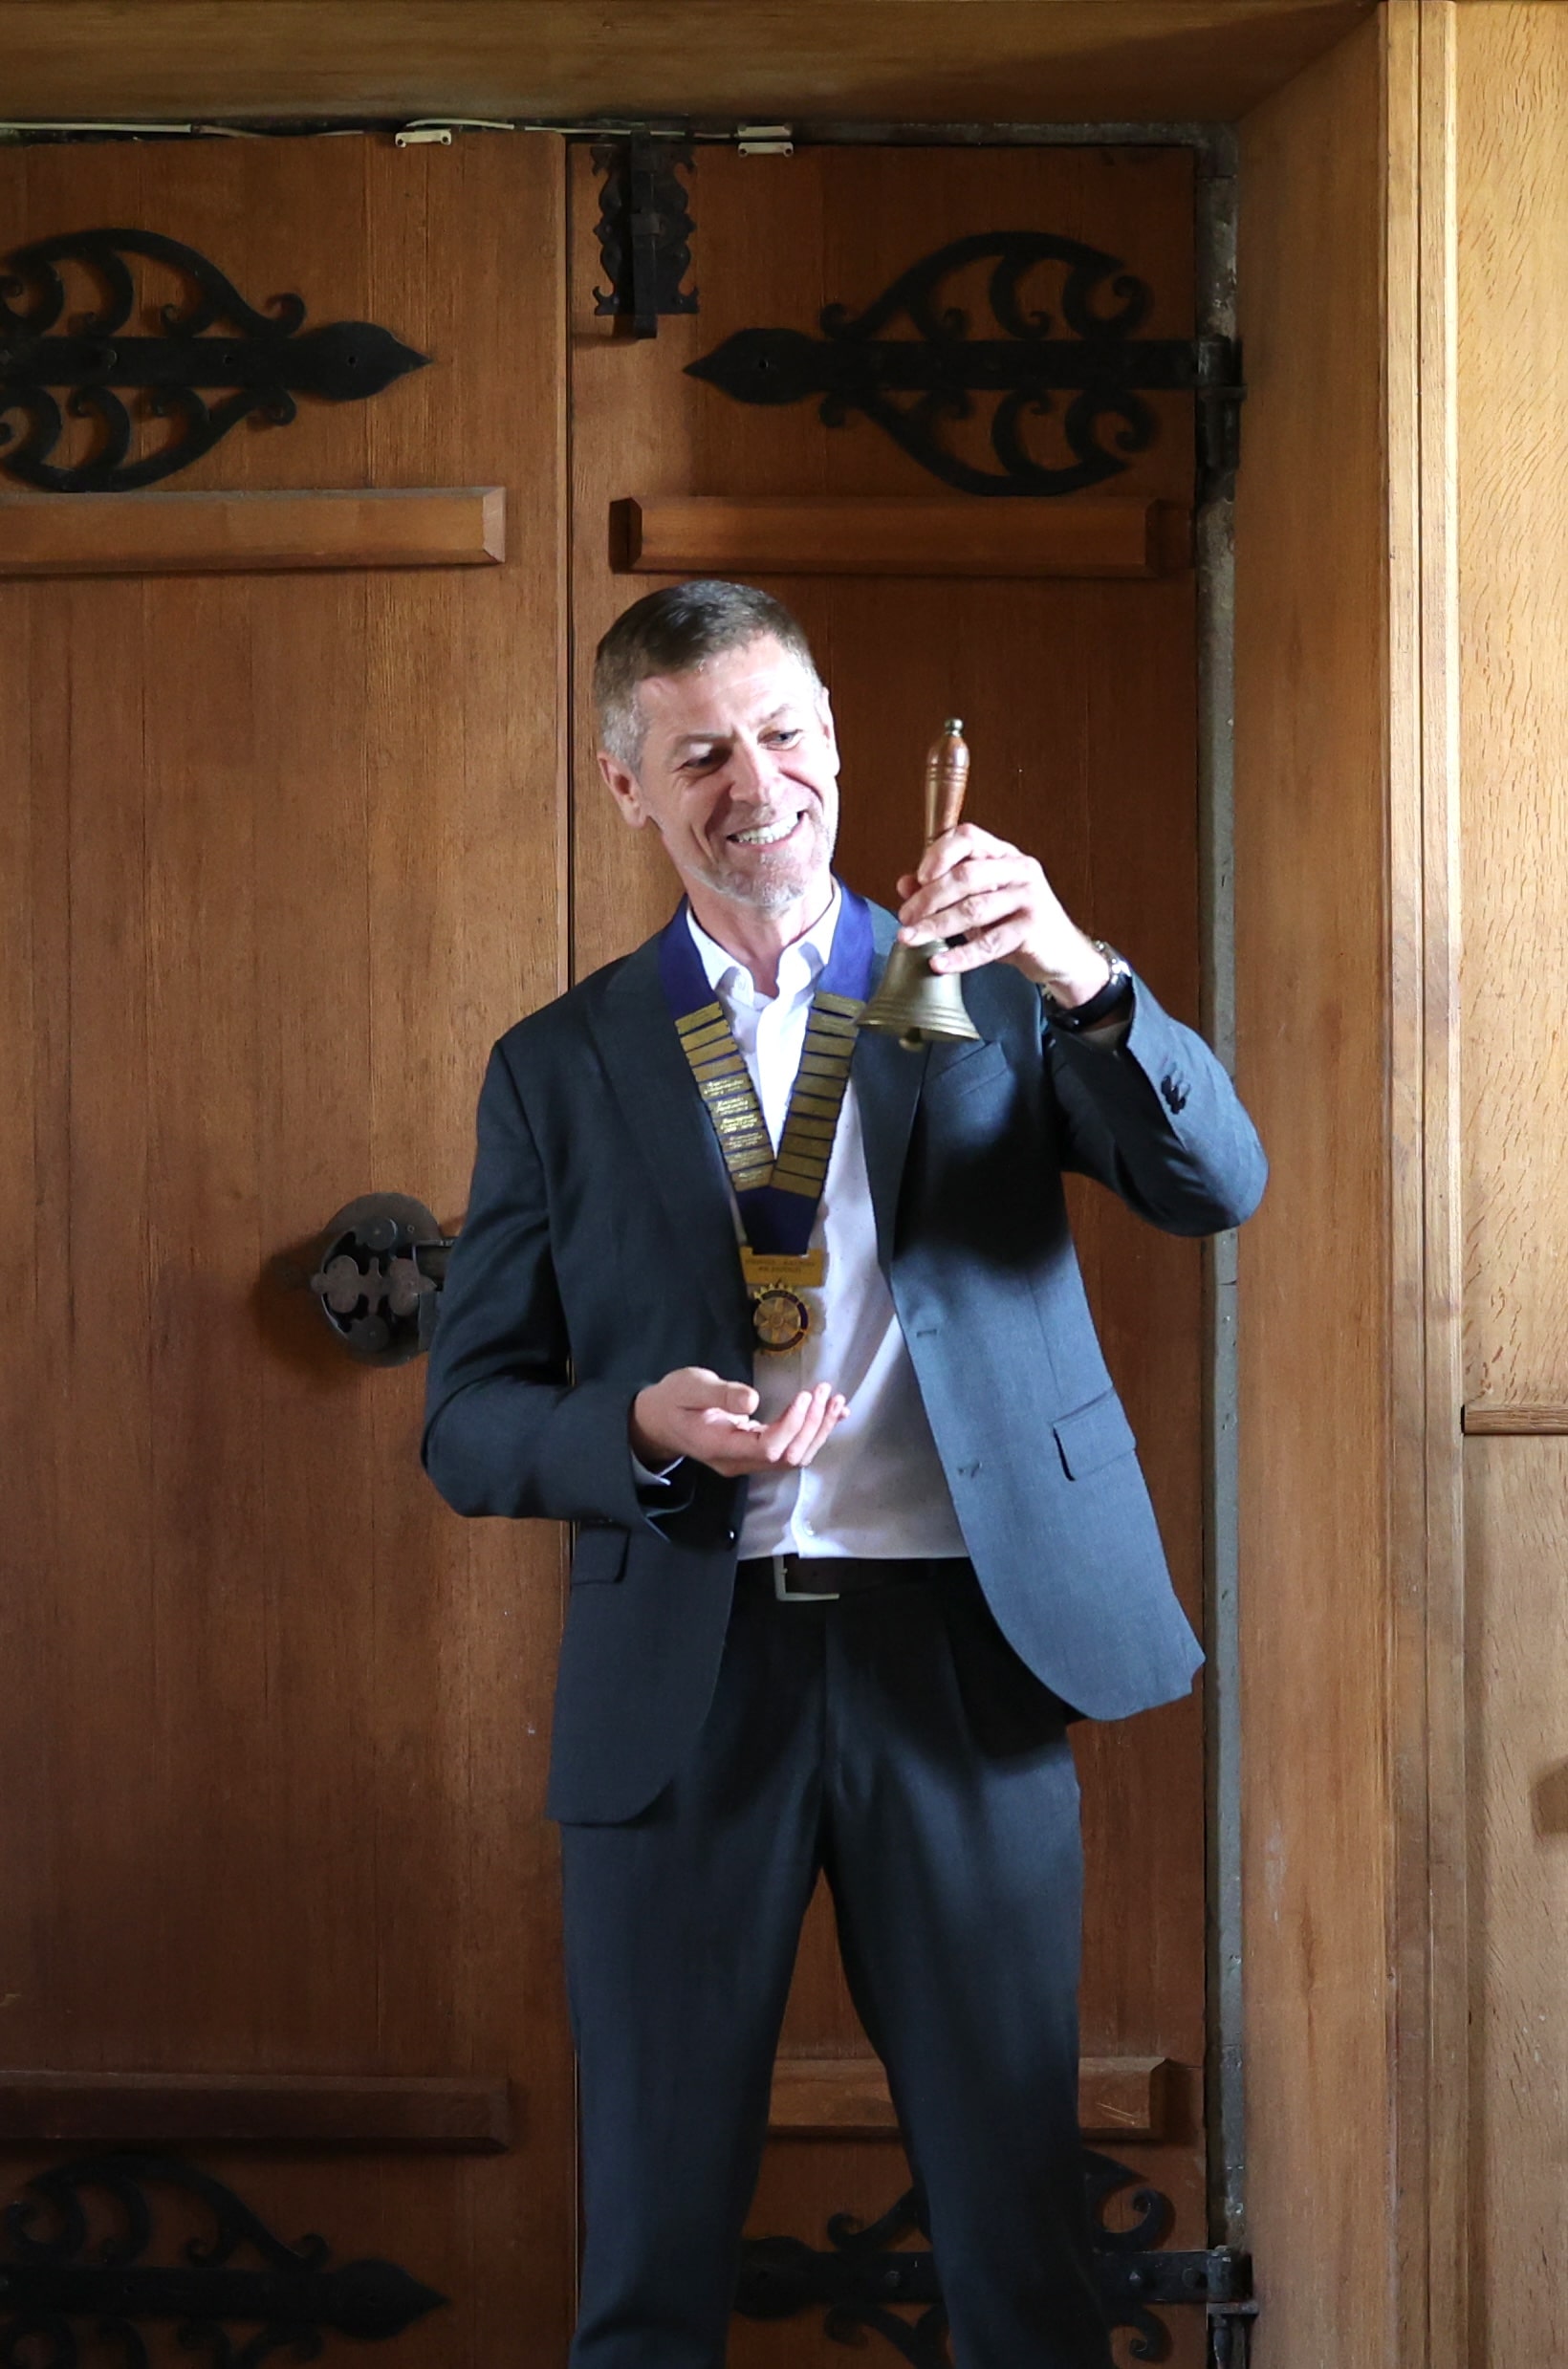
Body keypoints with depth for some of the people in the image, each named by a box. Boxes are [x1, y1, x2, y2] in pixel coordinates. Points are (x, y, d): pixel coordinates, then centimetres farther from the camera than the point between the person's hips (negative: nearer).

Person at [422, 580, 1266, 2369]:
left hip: (960, 1653, 0)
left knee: (1017, 2219, 7)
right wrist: (645, 1423, -16)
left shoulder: (984, 996, 8)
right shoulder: (560, 1070, 7)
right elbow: (468, 1423, 5)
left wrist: (1076, 973, -22)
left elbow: (1218, 1185, -6)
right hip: (682, 1678, 0)